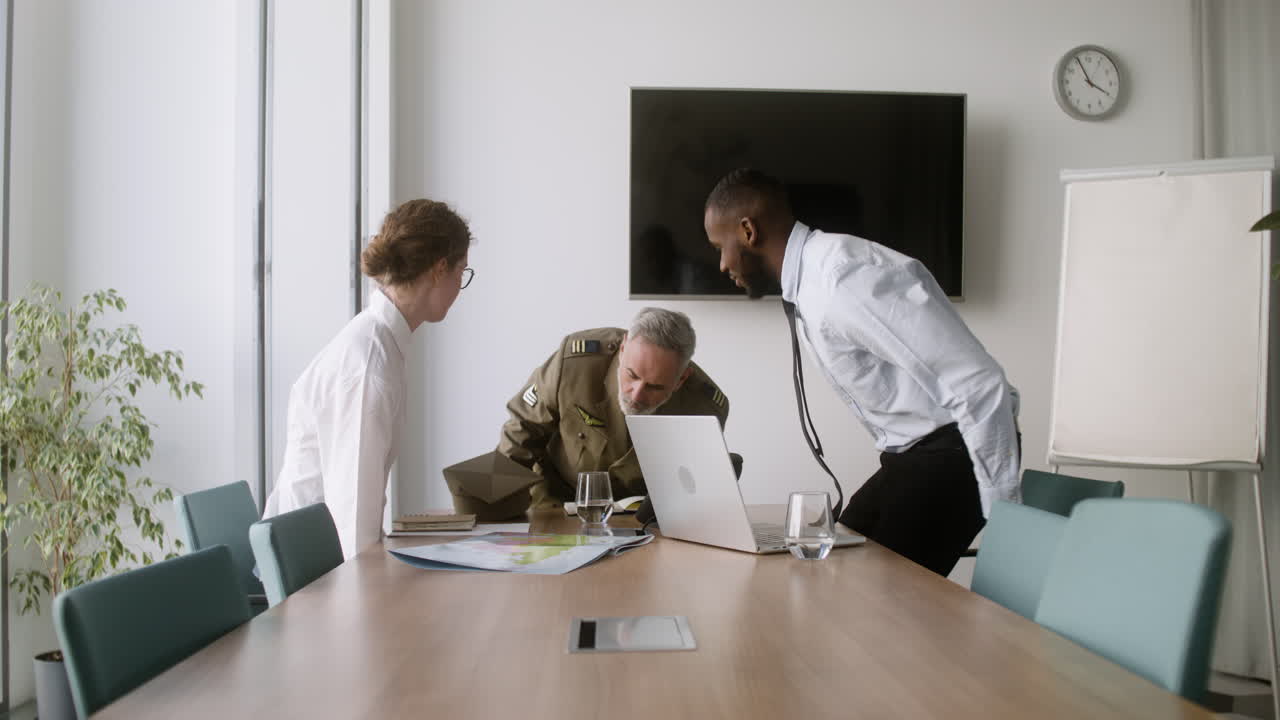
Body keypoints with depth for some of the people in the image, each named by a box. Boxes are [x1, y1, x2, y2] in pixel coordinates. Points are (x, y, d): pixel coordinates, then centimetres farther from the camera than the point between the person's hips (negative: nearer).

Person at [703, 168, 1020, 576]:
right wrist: (897, 478, 20)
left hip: (951, 450, -9)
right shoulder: (808, 286, 5)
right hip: (912, 454, 9)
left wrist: (1002, 515, -20)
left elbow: (979, 384, -26)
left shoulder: (844, 277, -25)